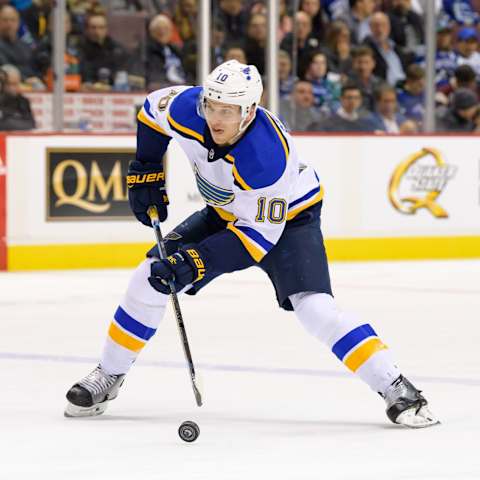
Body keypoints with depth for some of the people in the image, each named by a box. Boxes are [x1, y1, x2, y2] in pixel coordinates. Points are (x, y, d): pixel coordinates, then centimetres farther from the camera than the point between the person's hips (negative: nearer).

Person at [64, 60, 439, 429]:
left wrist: (195, 262, -38)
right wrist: (145, 172, -1)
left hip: (287, 219, -6)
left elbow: (260, 233, -32)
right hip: (226, 213, 6)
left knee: (313, 306, -26)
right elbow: (153, 109, 0)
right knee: (151, 277, -3)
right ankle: (108, 376, 14)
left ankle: (395, 388, -20)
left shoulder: (268, 158, -39)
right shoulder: (188, 109, -25)